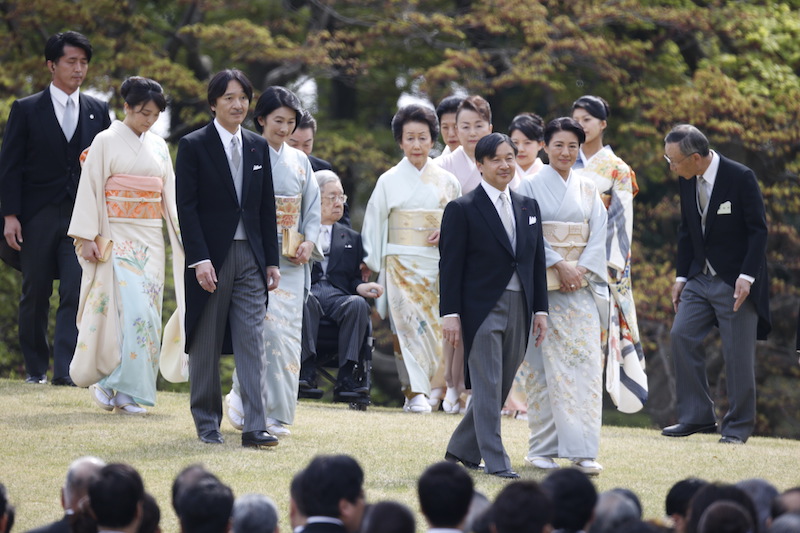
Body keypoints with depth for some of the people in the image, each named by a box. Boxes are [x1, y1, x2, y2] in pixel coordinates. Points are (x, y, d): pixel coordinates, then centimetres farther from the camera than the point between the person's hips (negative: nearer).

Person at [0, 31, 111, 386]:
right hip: (37, 218, -1)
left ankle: (65, 370, -15)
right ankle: (36, 367, 18)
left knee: (77, 293, -11)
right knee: (35, 296, 6)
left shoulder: (98, 111, 10)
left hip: (83, 218, 1)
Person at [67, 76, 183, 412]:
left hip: (150, 239, 5)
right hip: (117, 237, -5)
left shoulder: (158, 146, 12)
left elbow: (170, 194, 15)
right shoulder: (106, 141, -3)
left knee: (147, 312, -1)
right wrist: (86, 238, -12)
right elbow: (90, 189, -6)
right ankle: (109, 382, -4)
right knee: (131, 308, -16)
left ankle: (128, 391, 4)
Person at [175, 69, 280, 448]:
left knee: (252, 342, -3)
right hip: (211, 257, -3)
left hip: (250, 257, 4)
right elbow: (186, 207, -8)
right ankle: (207, 422, 16)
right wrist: (199, 259, -16)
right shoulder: (194, 146, -3)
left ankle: (255, 427, -6)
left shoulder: (258, 147, 11)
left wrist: (271, 260, 8)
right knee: (206, 345, 5)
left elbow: (267, 208, 13)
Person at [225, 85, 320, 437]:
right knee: (267, 328, -16)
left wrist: (309, 242, 0)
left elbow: (312, 209, 18)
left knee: (287, 333, 3)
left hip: (292, 262, 5)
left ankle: (275, 412, 9)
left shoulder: (299, 162, 14)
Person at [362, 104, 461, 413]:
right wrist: (373, 264, 4)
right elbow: (374, 225, 7)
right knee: (408, 323, -13)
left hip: (436, 264, 2)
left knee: (430, 327, 0)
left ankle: (417, 390, 12)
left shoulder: (446, 182, 9)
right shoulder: (389, 181, 5)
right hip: (401, 263, -2)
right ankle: (415, 392, -15)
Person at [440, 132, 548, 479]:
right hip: (482, 308, -6)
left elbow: (537, 261, 14)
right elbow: (450, 265, -6)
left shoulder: (529, 207, 13)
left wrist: (540, 310, 9)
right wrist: (450, 314, -12)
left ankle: (461, 451, 22)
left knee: (500, 388, 9)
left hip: (518, 309, 6)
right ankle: (496, 463, -4)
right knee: (488, 387, -6)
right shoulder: (462, 210, -3)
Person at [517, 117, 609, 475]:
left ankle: (582, 450, -8)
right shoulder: (531, 186, 1)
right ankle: (542, 449, 3)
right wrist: (559, 265, -15)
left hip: (581, 285, 3)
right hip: (543, 285, -3)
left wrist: (580, 268, -8)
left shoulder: (588, 189, 13)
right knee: (544, 364, -3)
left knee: (585, 362, -6)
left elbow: (598, 235, 7)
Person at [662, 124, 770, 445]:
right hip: (700, 278, 6)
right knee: (682, 336, -5)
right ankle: (696, 417, 3)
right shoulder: (687, 181, 4)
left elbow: (758, 230, -12)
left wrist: (746, 277, -19)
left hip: (736, 281, -6)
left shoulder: (740, 178, -14)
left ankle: (738, 426, 8)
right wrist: (681, 276, 8)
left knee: (738, 352, -3)